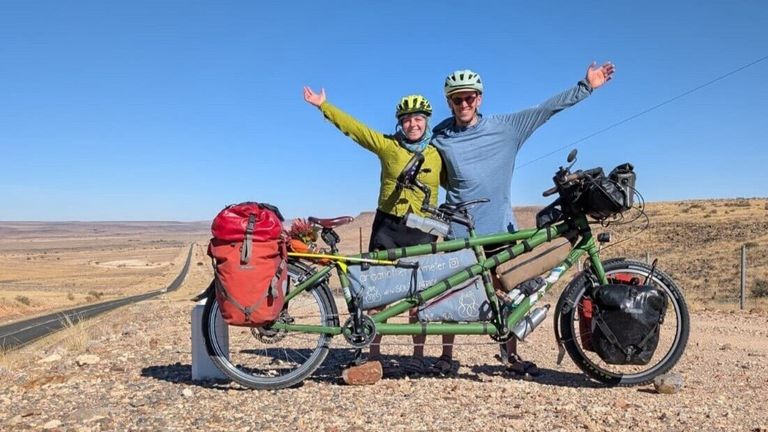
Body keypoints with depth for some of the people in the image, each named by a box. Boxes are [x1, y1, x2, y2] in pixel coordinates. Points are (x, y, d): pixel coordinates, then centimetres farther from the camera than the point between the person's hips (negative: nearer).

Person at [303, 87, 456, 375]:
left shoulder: (437, 155, 5)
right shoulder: (388, 146, 2)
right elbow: (352, 127, 0)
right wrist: (323, 106, -1)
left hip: (421, 231, 0)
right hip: (387, 227, 0)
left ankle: (419, 355, 12)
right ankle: (373, 353, 11)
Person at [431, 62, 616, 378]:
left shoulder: (505, 128, 2)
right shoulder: (440, 140, 1)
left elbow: (546, 109, 4)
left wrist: (586, 86, 3)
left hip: (500, 227, 2)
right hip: (461, 231, -1)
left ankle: (511, 355, 18)